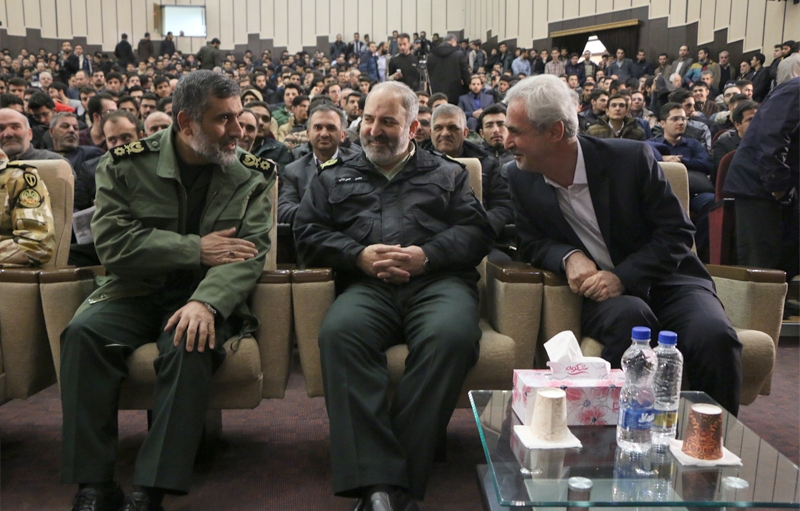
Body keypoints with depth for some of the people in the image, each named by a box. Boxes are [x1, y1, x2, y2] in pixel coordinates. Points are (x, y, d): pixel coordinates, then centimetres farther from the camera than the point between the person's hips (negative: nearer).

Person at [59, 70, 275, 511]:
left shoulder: (251, 175, 1)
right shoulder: (125, 165, 1)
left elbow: (250, 254, -10)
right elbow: (112, 243, -11)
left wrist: (206, 302, -29)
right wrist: (197, 249, -16)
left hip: (204, 295, -1)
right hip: (135, 292, 2)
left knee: (191, 342, -33)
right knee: (83, 331, -27)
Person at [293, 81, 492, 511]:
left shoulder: (448, 174, 27)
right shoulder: (334, 179, 30)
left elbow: (477, 230, 12)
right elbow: (307, 233, 15)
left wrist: (427, 255, -7)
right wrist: (359, 255, -3)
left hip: (438, 281, 0)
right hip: (367, 284, 1)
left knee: (450, 335, -37)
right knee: (339, 331, -36)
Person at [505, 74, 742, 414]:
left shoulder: (631, 158, -12)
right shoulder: (520, 178, -4)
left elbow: (677, 232, -8)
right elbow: (532, 243, 6)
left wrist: (623, 277, -22)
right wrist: (569, 257, -17)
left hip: (664, 279, 0)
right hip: (603, 296, 1)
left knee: (713, 336, -29)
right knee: (629, 316, -35)